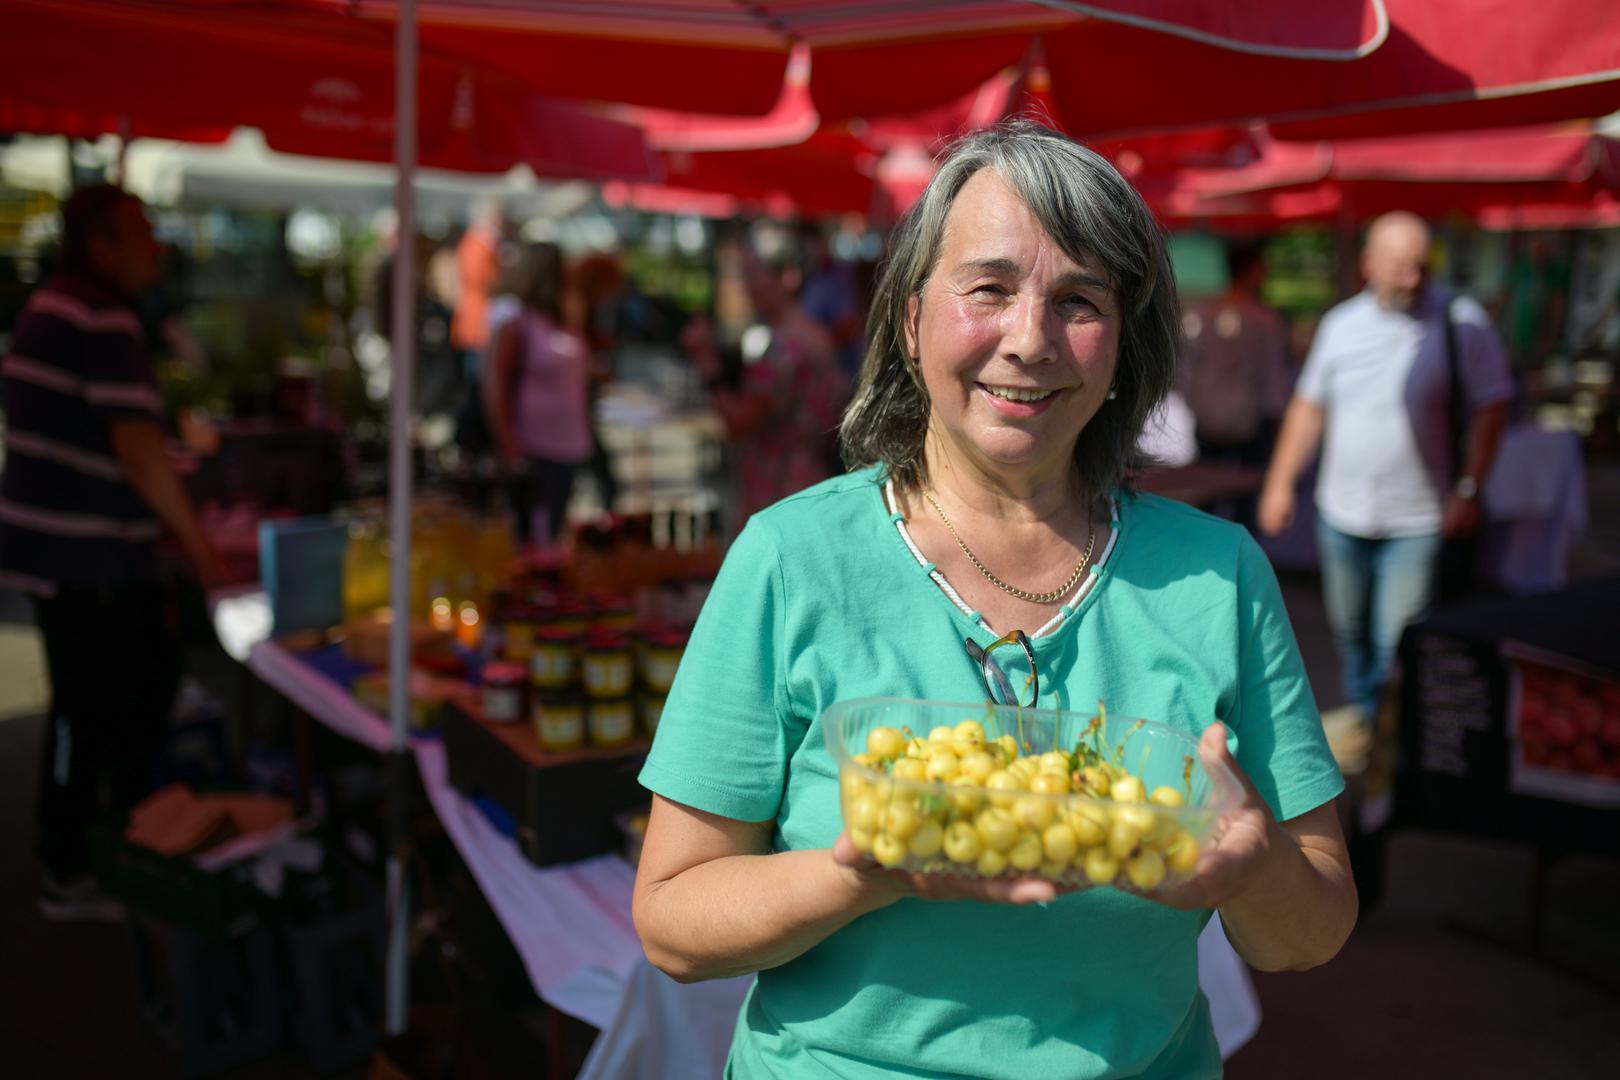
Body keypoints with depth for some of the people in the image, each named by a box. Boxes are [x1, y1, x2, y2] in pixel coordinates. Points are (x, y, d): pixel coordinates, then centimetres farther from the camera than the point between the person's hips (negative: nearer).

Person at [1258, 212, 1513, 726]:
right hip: (1342, 513, 4)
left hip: (1418, 521, -4)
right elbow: (1309, 406, 11)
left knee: (1398, 645, -6)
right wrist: (1281, 481, 8)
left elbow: (1492, 407, -6)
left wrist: (1468, 490, -13)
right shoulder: (1342, 323, 4)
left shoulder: (1461, 321, -8)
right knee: (1350, 631, 18)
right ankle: (1361, 718, 39)